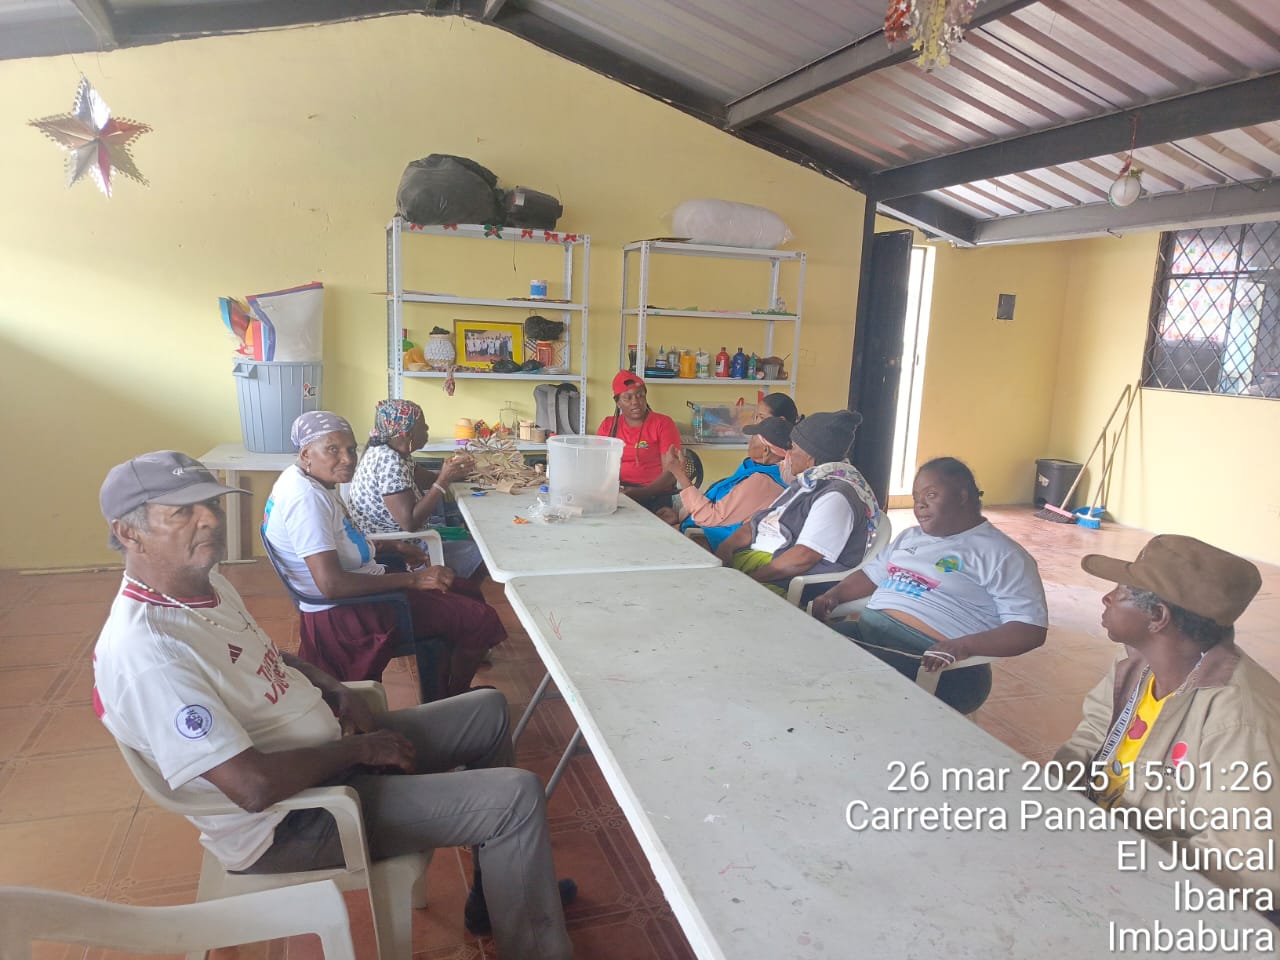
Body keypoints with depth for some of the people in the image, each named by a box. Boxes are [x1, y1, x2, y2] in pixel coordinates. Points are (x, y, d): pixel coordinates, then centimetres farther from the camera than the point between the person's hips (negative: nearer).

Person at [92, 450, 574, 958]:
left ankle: (499, 890, 29)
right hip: (289, 822, -10)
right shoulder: (143, 652, -29)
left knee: (488, 712, 15)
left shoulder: (206, 585, 1)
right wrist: (359, 749, -18)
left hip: (329, 750, 10)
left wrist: (338, 692, 1)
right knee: (517, 796, -17)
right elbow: (255, 786, -33)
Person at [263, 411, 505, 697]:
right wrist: (411, 579, -25)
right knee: (481, 620, -12)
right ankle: (451, 702, 13)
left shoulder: (311, 481, 5)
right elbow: (331, 585, -32)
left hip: (359, 589, 11)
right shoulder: (307, 498, -26)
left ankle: (441, 692, 29)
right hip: (344, 613, -11)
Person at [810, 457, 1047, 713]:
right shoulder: (910, 537, 23)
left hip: (929, 661, -7)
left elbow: (1031, 630, -9)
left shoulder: (1002, 555, -1)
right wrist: (833, 595, 8)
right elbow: (872, 574, 30)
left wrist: (963, 646, -25)